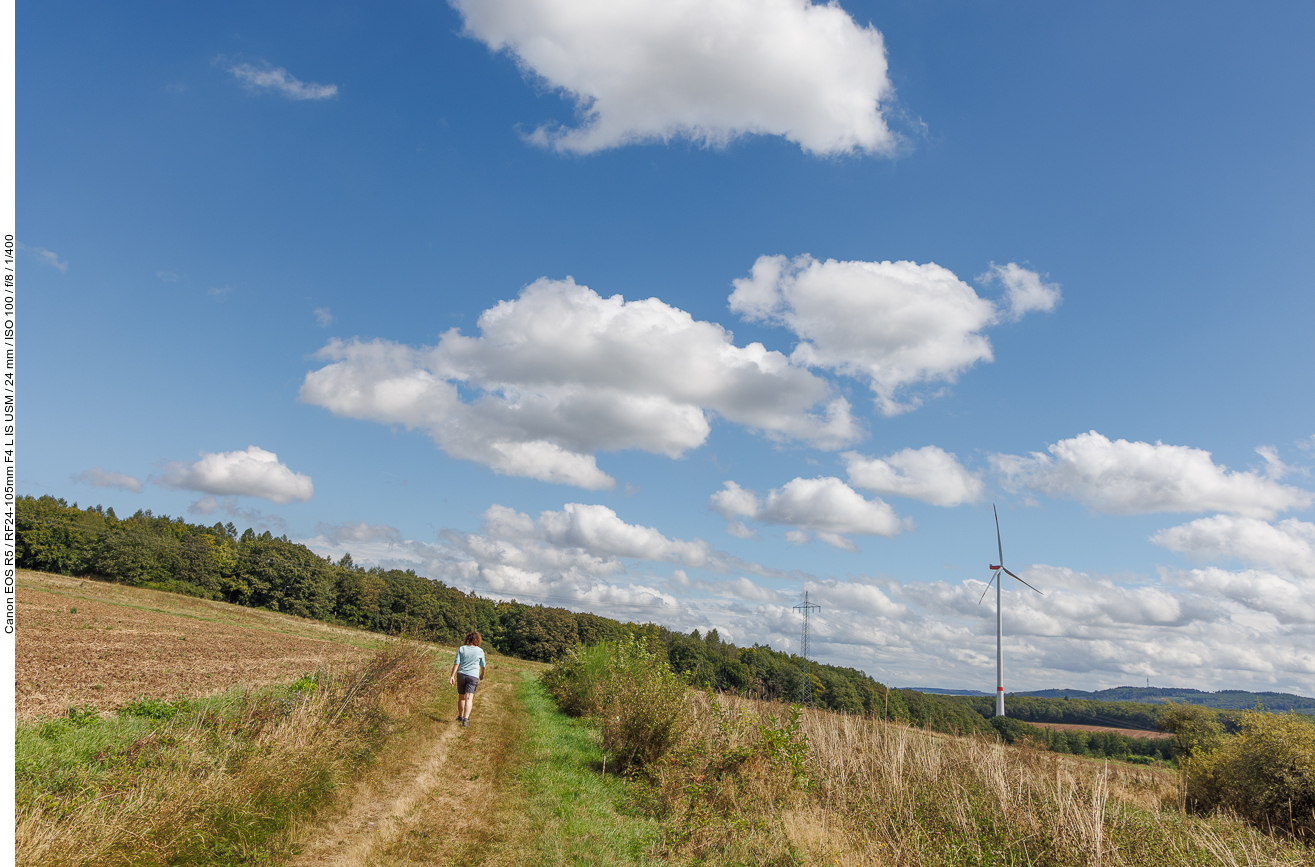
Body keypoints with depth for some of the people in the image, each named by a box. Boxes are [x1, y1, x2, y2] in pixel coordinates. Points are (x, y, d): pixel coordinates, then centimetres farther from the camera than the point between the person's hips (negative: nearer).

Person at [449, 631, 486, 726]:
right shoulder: (480, 650, 3)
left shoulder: (461, 649, 3)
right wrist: (482, 674, 33)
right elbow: (483, 665, 15)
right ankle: (466, 718, -26)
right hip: (473, 676, -2)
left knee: (461, 697, 17)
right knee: (469, 698, -10)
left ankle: (460, 716, 32)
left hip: (461, 675, 2)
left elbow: (456, 663, -4)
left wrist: (452, 676, -5)